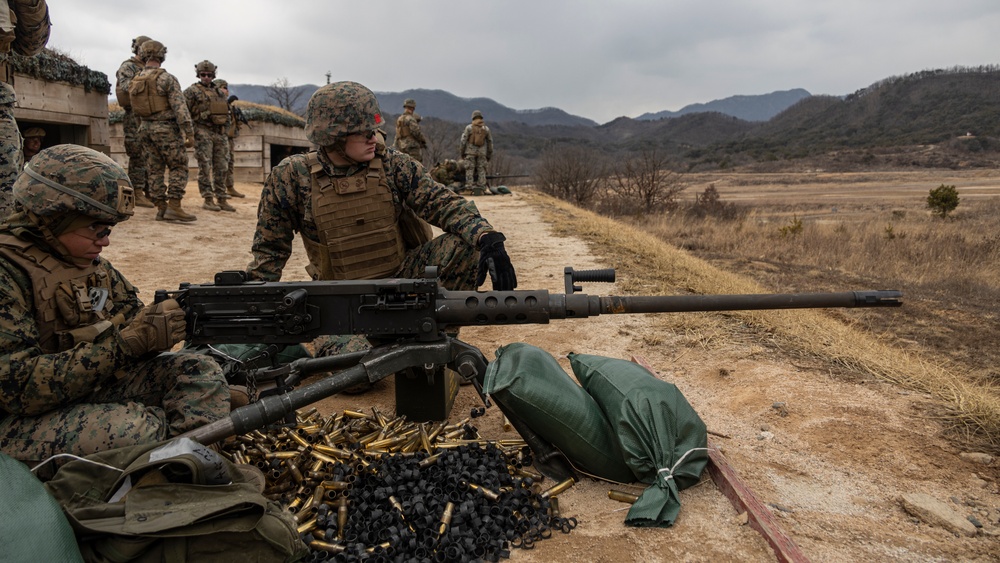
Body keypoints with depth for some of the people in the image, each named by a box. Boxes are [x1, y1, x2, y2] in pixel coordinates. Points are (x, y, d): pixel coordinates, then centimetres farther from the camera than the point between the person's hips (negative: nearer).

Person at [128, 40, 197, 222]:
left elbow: (134, 108, 16)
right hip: (167, 128, -6)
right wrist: (189, 133, -17)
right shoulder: (167, 78, -12)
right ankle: (174, 207, -11)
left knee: (155, 169, 10)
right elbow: (180, 107, -17)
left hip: (146, 128, 7)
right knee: (178, 167, -1)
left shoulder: (134, 82, 9)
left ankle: (161, 208, 10)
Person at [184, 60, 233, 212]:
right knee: (205, 167, -6)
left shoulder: (219, 92, 18)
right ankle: (208, 200, -3)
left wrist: (225, 132, 17)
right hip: (203, 132, -5)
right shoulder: (192, 91, 1)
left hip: (220, 133, 5)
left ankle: (221, 199, 10)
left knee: (221, 168, 5)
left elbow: (226, 112, 22)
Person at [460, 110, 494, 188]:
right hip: (482, 152, 2)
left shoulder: (468, 127, -1)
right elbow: (490, 142, 9)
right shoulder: (486, 129, 6)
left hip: (470, 152, -2)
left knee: (470, 170, 0)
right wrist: (489, 155, 16)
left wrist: (462, 152, 6)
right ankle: (481, 187, 1)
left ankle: (469, 187, -3)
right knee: (481, 170, 4)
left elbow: (463, 140, -2)